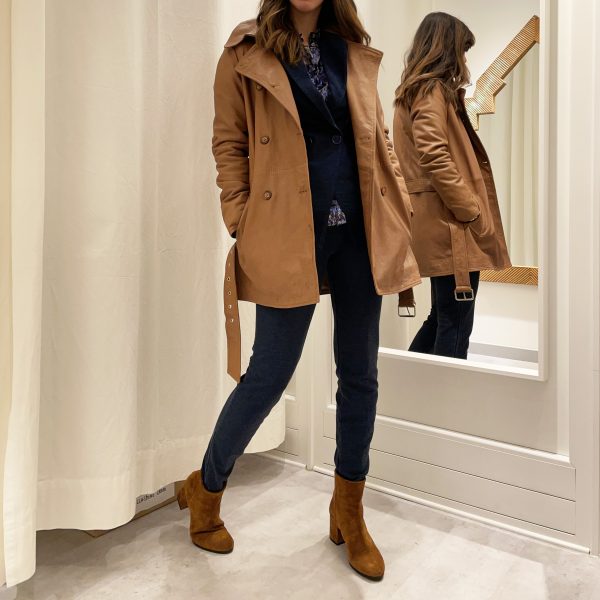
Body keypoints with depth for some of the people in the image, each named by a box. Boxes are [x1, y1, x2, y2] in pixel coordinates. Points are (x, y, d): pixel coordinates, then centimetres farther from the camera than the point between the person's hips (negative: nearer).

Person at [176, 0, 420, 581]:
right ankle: (205, 488, 28)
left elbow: (379, 139, 16)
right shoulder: (247, 53, 4)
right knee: (269, 374, 0)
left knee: (360, 374, 9)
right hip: (289, 233, -4)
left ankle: (348, 512, 29)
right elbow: (228, 144, 2)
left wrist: (399, 217, 8)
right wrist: (242, 227, -8)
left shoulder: (354, 52, 15)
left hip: (359, 229, 5)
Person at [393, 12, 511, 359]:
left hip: (444, 224, 10)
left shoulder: (415, 91, 22)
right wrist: (472, 212, -17)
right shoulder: (433, 90, -7)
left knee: (443, 318, 16)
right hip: (452, 226, -10)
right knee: (455, 326, -4)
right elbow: (435, 156, -21)